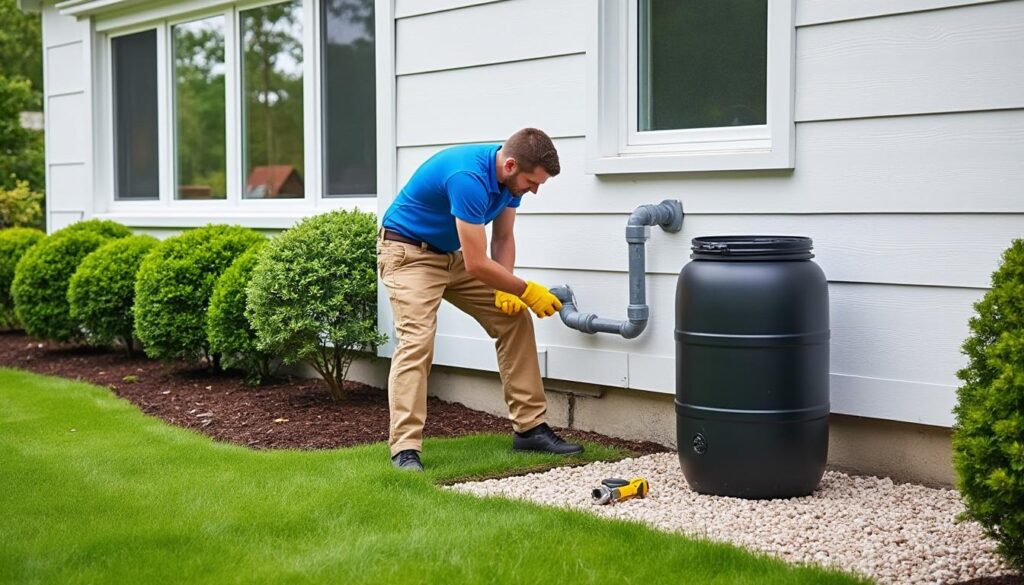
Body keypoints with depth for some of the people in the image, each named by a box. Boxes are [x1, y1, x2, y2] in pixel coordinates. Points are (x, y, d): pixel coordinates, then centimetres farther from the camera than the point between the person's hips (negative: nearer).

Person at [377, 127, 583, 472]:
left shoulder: (511, 176, -8)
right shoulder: (469, 178, -35)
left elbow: (503, 238, 5)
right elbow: (476, 264, -32)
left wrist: (506, 289, -11)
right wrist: (527, 291, -20)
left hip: (453, 255, 9)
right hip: (408, 252, -9)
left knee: (514, 320, 3)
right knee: (416, 341, -24)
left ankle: (529, 427, 7)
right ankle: (405, 450, -22)